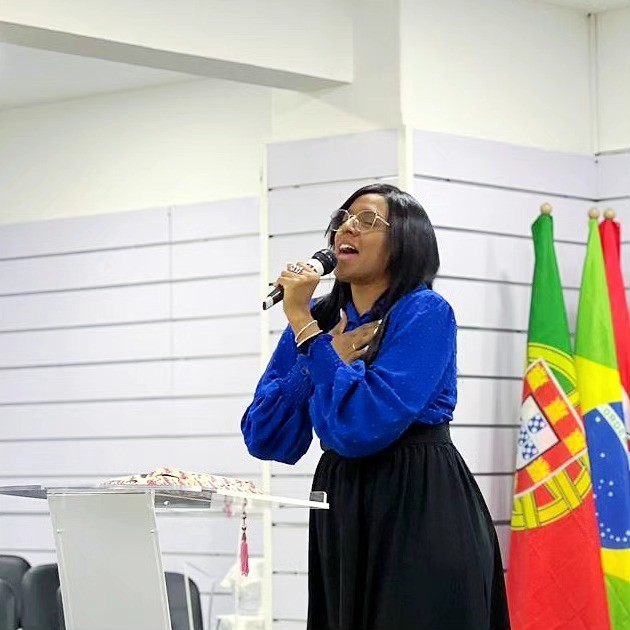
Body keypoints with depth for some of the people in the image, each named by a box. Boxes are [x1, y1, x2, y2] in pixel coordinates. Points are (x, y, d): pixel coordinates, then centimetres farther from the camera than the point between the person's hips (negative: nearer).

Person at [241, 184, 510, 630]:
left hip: (422, 515, -5)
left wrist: (305, 327, -16)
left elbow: (361, 429, -22)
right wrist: (330, 355, -10)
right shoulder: (318, 318, 7)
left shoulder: (425, 312, -10)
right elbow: (263, 439, 0)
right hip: (340, 514, 5)